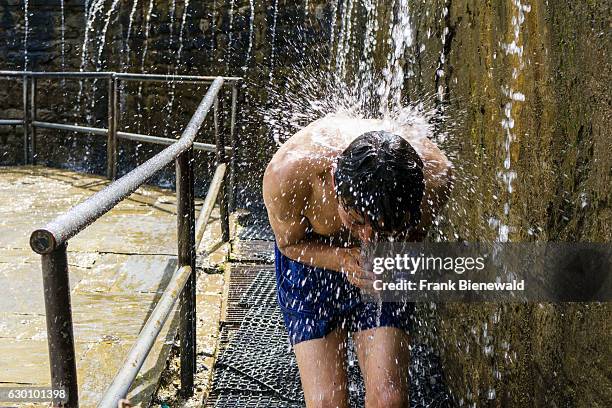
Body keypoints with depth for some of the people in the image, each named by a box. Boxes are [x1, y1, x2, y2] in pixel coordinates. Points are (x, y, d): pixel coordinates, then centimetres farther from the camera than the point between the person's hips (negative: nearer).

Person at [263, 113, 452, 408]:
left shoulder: (434, 174, -32)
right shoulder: (287, 174, -37)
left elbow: (415, 235, -8)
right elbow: (290, 242, -14)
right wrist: (343, 259, -33)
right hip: (311, 259, -1)